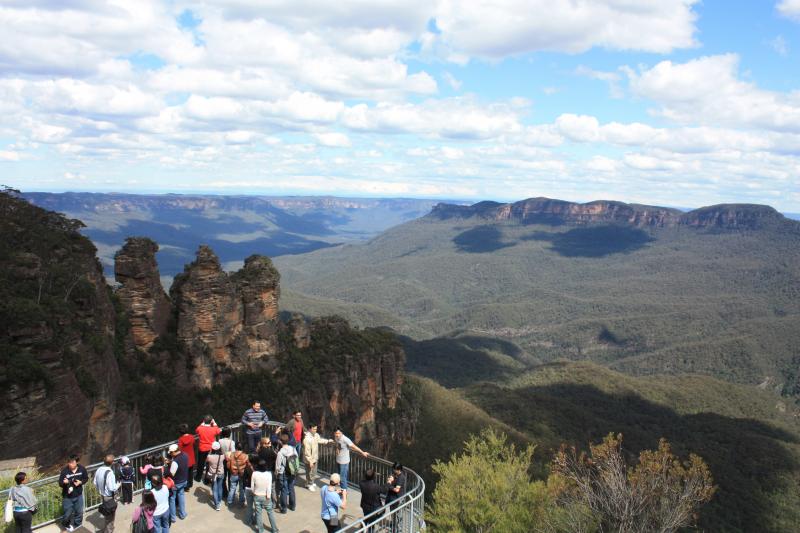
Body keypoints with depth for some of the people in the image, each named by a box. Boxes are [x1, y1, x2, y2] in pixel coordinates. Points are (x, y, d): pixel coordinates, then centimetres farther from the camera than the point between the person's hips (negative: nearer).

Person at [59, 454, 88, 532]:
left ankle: (77, 524, 43)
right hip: (68, 496, -2)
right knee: (68, 513, 10)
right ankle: (66, 524, 42)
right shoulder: (65, 471, -21)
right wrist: (64, 482, -35)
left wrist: (80, 482, -18)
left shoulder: (82, 469, -14)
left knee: (79, 511, 18)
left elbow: (86, 478, 1)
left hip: (78, 495, 2)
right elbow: (60, 483, -13)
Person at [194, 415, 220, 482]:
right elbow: (219, 431, 4)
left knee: (200, 463, 19)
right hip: (211, 449, 0)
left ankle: (198, 477, 34)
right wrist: (215, 424, 4)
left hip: (202, 449, 1)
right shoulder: (214, 429, -20)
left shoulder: (200, 428, -19)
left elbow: (196, 430, 6)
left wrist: (202, 424, 5)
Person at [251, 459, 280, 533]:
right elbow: (269, 487, -15)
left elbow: (252, 486, -5)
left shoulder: (254, 474, -13)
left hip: (257, 496, 0)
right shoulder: (268, 474, -16)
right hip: (265, 496, 0)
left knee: (258, 513, 14)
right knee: (270, 512, 15)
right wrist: (268, 496, -7)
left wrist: (254, 493, 12)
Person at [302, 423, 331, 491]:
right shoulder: (307, 439, -33)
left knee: (314, 472, 24)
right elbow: (307, 451, -28)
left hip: (315, 458, 8)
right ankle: (309, 485, 34)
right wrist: (310, 461, -24)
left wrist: (328, 441, 11)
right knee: (310, 473, 13)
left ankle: (311, 483, 45)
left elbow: (320, 440, 17)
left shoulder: (316, 435, -7)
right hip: (309, 460, -8)